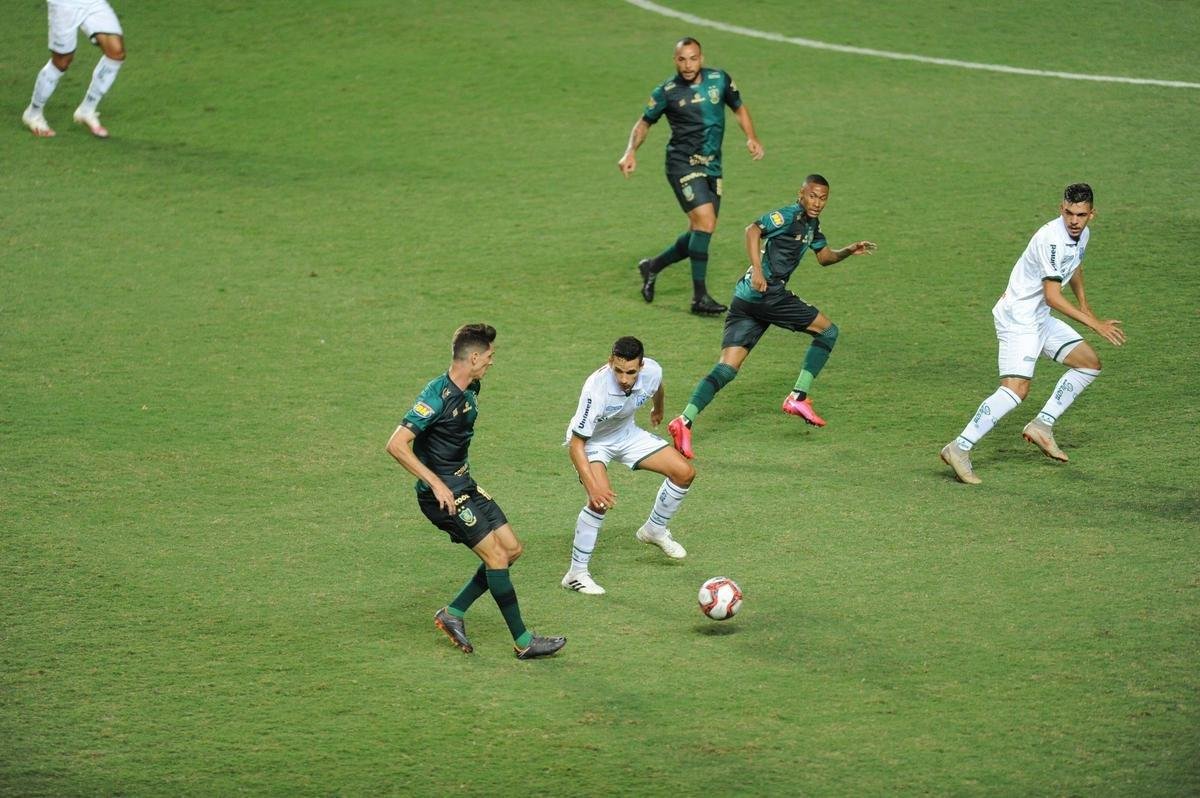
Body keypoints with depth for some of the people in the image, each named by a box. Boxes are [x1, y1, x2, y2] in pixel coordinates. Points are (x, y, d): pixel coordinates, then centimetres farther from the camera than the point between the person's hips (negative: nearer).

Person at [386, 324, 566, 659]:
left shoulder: (470, 390, 7)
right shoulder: (437, 396, -22)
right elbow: (396, 445, -26)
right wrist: (437, 484, -27)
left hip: (464, 486, 10)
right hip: (443, 493, -10)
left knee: (512, 548, 8)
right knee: (496, 555, -11)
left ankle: (452, 613, 15)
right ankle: (524, 642, -4)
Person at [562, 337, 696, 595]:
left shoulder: (652, 372, -24)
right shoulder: (597, 388, -40)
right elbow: (576, 445, -36)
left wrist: (657, 410, 27)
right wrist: (592, 485, -46)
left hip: (627, 434, 6)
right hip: (591, 441, -6)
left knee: (685, 473, 1)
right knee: (601, 500, -29)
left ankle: (655, 530, 27)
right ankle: (576, 574, -16)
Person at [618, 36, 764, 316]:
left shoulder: (719, 79, 2)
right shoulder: (667, 91, -6)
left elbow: (739, 108, 17)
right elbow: (644, 122, 7)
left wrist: (752, 138, 1)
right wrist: (631, 152, -9)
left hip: (712, 167, 5)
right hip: (682, 164, -5)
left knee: (699, 233, 8)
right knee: (705, 221, -21)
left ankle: (652, 266, 33)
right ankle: (699, 297, -16)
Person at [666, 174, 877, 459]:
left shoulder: (812, 224, 23)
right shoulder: (791, 215, -7)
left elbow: (824, 256, 36)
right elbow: (753, 230, -20)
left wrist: (848, 251, 18)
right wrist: (757, 270, -27)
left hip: (745, 297, 9)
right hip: (767, 293, -9)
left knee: (727, 368, -1)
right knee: (827, 330, 4)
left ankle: (686, 420, -16)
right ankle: (798, 397, 0)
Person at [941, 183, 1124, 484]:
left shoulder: (1082, 234, 4)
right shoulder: (1052, 238, -25)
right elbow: (1053, 297, -27)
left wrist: (1083, 301, 37)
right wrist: (1095, 324, -24)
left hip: (1040, 318, 10)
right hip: (1018, 317, -10)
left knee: (1090, 363, 10)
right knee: (1016, 389, -21)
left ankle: (1042, 425, 12)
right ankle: (959, 448, -22)